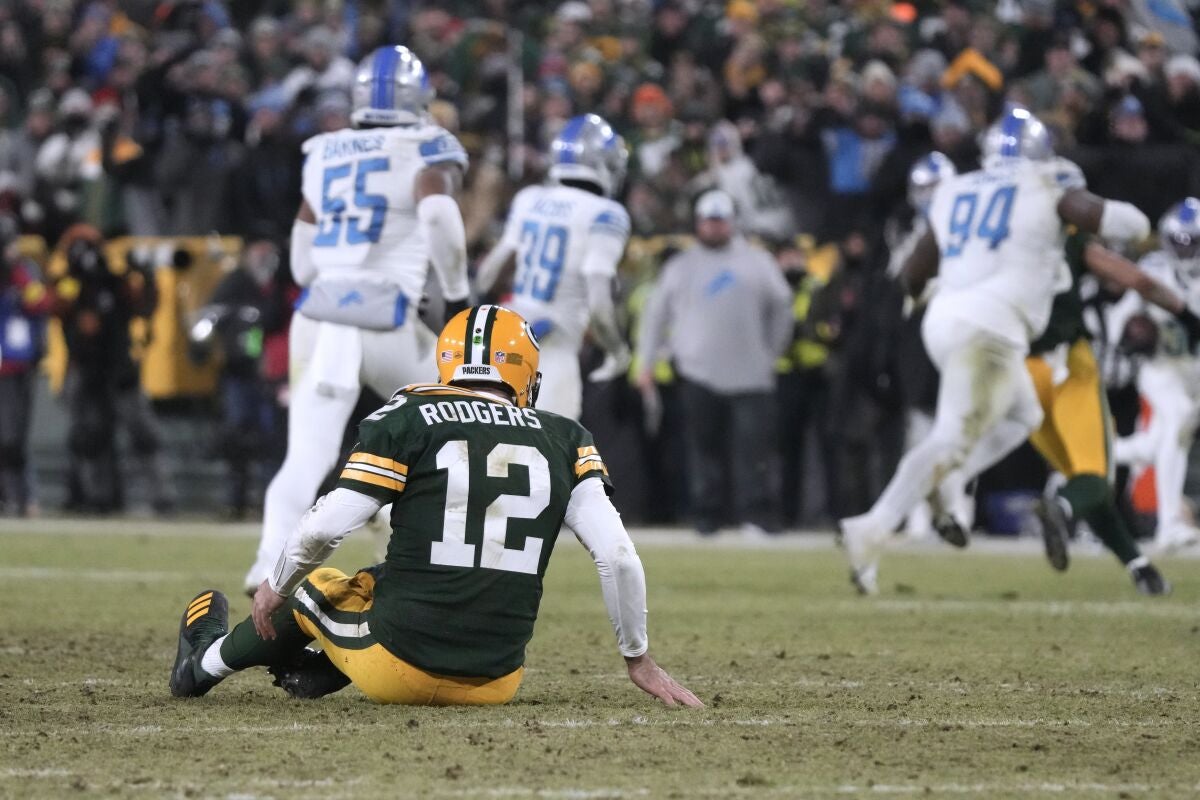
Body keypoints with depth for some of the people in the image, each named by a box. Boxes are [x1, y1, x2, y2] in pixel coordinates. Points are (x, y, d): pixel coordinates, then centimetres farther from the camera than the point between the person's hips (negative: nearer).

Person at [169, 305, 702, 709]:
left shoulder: (409, 422, -3)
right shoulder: (563, 442, 5)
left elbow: (324, 528, -7)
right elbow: (618, 555, -1)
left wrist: (275, 587, 13)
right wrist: (638, 659, 12)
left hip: (398, 670, -2)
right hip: (495, 683, 2)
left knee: (316, 588, 29)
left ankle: (204, 664, 52)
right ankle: (315, 674, 47)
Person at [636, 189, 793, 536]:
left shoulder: (757, 261, 11)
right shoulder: (680, 267, 11)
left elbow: (781, 306, 19)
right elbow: (655, 315, 13)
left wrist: (773, 351, 14)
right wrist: (646, 366, 8)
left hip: (749, 374, -1)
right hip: (698, 374, 1)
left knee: (753, 444, -10)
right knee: (704, 446, 0)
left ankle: (757, 515, -12)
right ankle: (706, 517, 5)